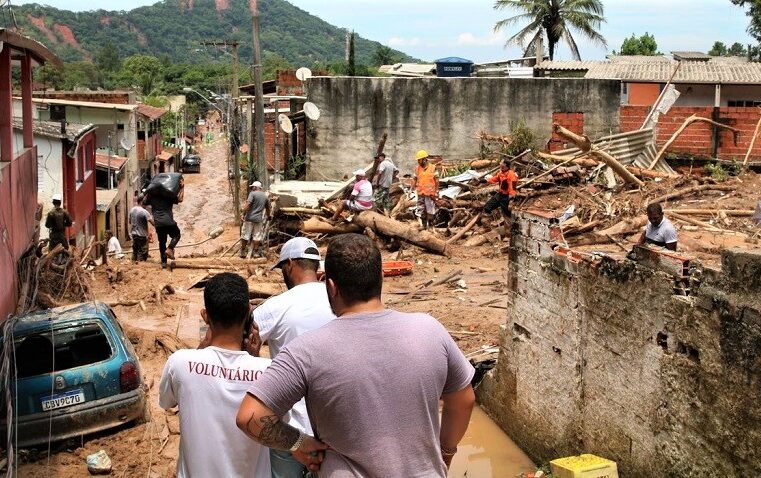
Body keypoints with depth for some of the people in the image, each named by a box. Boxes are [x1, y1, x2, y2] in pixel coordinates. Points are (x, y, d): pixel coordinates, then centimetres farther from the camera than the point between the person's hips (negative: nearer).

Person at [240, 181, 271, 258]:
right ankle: (256, 252, 9)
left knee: (245, 235, 5)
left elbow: (248, 204, -18)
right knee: (257, 236, 9)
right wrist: (268, 216, 39)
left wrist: (243, 214, -18)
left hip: (249, 218, -4)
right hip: (259, 219, 4)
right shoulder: (265, 196, 12)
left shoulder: (252, 194, -6)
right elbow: (267, 208, 23)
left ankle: (243, 252, 10)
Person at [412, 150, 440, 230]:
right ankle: (424, 225, 18)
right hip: (420, 193, 4)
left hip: (430, 194, -4)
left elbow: (437, 180, -2)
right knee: (421, 211, 7)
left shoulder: (433, 167, -4)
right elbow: (415, 180, 8)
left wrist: (436, 192, -5)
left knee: (430, 211, 2)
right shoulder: (417, 168, 6)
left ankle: (430, 225, 12)